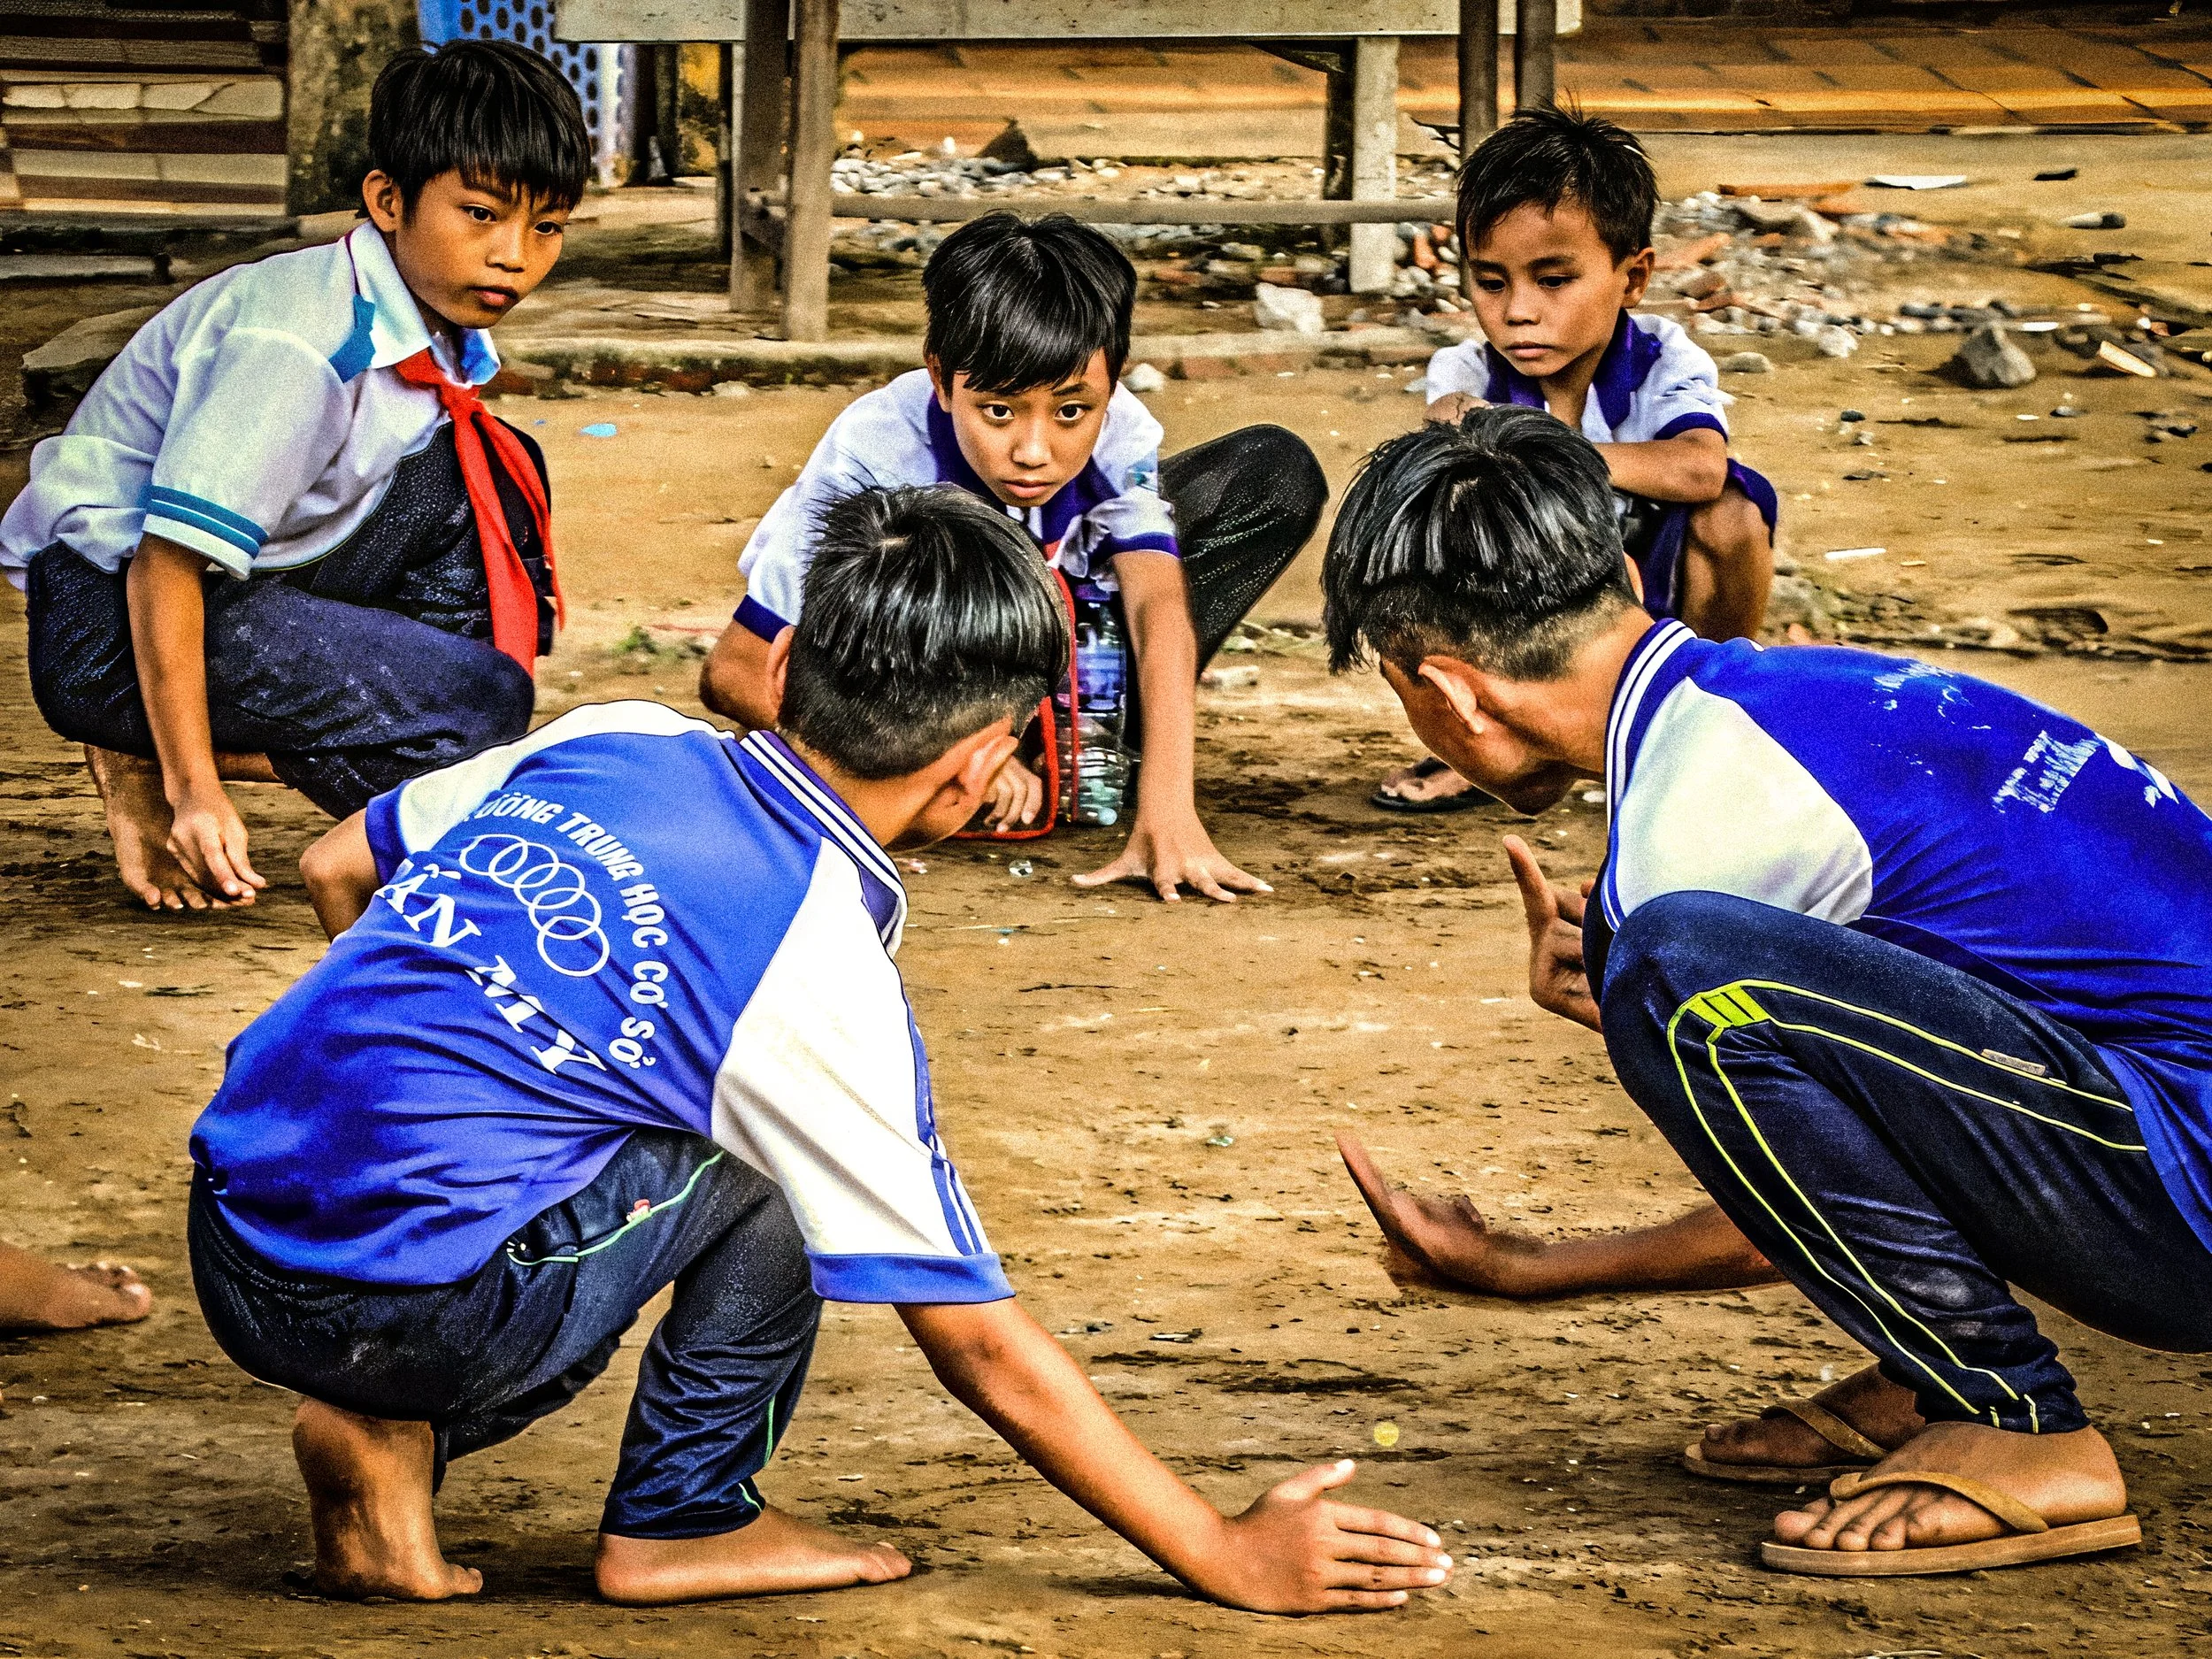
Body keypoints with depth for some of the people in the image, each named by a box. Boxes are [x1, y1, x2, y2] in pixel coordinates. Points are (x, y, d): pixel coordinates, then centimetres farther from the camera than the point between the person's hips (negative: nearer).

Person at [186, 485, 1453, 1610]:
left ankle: (394, 1434, 12)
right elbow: (982, 1346, -4)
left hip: (231, 1246, 7)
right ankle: (684, 1518, 9)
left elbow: (339, 873, 23)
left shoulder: (613, 741, 7)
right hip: (406, 1314, -7)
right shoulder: (824, 985, -10)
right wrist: (1232, 1559, 3)